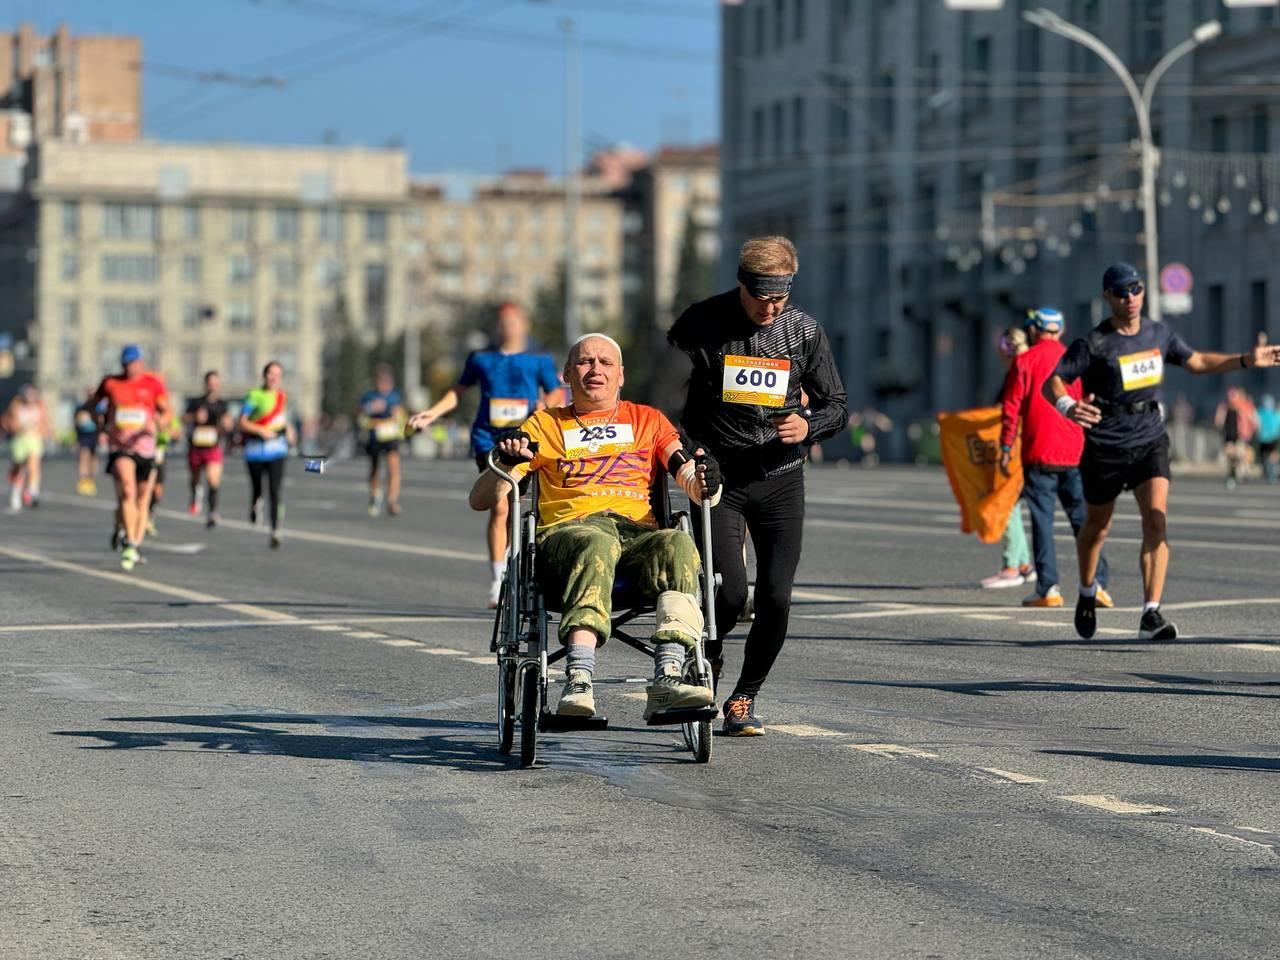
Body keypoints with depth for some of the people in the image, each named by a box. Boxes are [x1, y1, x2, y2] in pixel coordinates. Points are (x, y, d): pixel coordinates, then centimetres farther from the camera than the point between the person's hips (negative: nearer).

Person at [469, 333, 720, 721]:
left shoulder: (648, 420, 26)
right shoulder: (545, 425, 23)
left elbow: (697, 490, 16)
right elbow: (480, 499, 16)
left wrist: (705, 481, -10)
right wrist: (507, 461, -5)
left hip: (637, 532, 2)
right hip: (566, 531, -2)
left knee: (678, 544, -35)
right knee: (596, 545, -40)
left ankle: (666, 679, -47)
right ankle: (578, 682, -55)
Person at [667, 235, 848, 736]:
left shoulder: (804, 331, 2)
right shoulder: (701, 324, -7)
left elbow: (837, 405, 9)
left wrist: (808, 425, -14)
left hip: (780, 480, 2)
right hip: (717, 478, -2)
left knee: (775, 598, -5)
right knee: (729, 593, -14)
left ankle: (745, 698, 16)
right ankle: (706, 656, 20)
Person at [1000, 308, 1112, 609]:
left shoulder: (1024, 362, -1)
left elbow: (1011, 407, -4)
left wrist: (1006, 448, 0)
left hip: (1038, 455, -2)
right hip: (1076, 454, 2)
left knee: (1042, 520, 0)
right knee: (1084, 520, 6)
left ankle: (1048, 588, -4)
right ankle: (1097, 582, -3)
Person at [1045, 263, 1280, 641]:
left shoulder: (1159, 334, 3)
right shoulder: (1093, 344, -12)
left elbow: (1196, 362, 20)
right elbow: (1052, 382, -13)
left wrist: (1247, 360, 12)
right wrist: (1068, 407, -36)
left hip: (1151, 442, 2)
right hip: (1104, 449, -2)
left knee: (1157, 519, -18)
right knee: (1096, 527, 13)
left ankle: (1151, 615, -20)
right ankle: (1087, 594, 43)